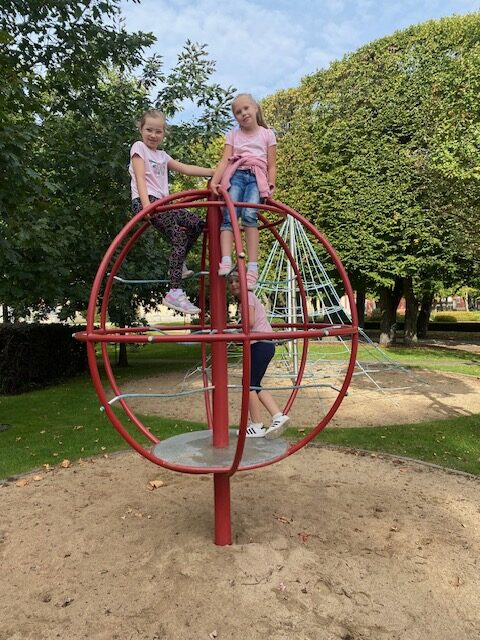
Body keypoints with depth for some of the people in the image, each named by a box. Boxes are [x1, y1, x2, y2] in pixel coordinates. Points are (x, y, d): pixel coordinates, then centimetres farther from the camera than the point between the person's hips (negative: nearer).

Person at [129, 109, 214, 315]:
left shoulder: (162, 155, 25)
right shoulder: (139, 147, 4)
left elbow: (185, 169, 22)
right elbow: (140, 177, -10)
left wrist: (215, 172, 17)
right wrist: (146, 204, -25)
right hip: (145, 201, -8)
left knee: (196, 224, 2)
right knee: (179, 238, -21)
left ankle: (178, 264, 15)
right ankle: (175, 293, -26)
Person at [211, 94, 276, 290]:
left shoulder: (267, 134, 18)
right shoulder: (233, 134, 20)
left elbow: (271, 165, 14)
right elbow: (225, 160, 6)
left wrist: (271, 186, -2)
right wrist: (215, 180, -10)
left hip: (256, 177, -2)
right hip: (236, 175, 2)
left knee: (249, 214, -29)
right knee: (229, 216, -24)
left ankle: (253, 266, -33)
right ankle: (225, 262, -35)